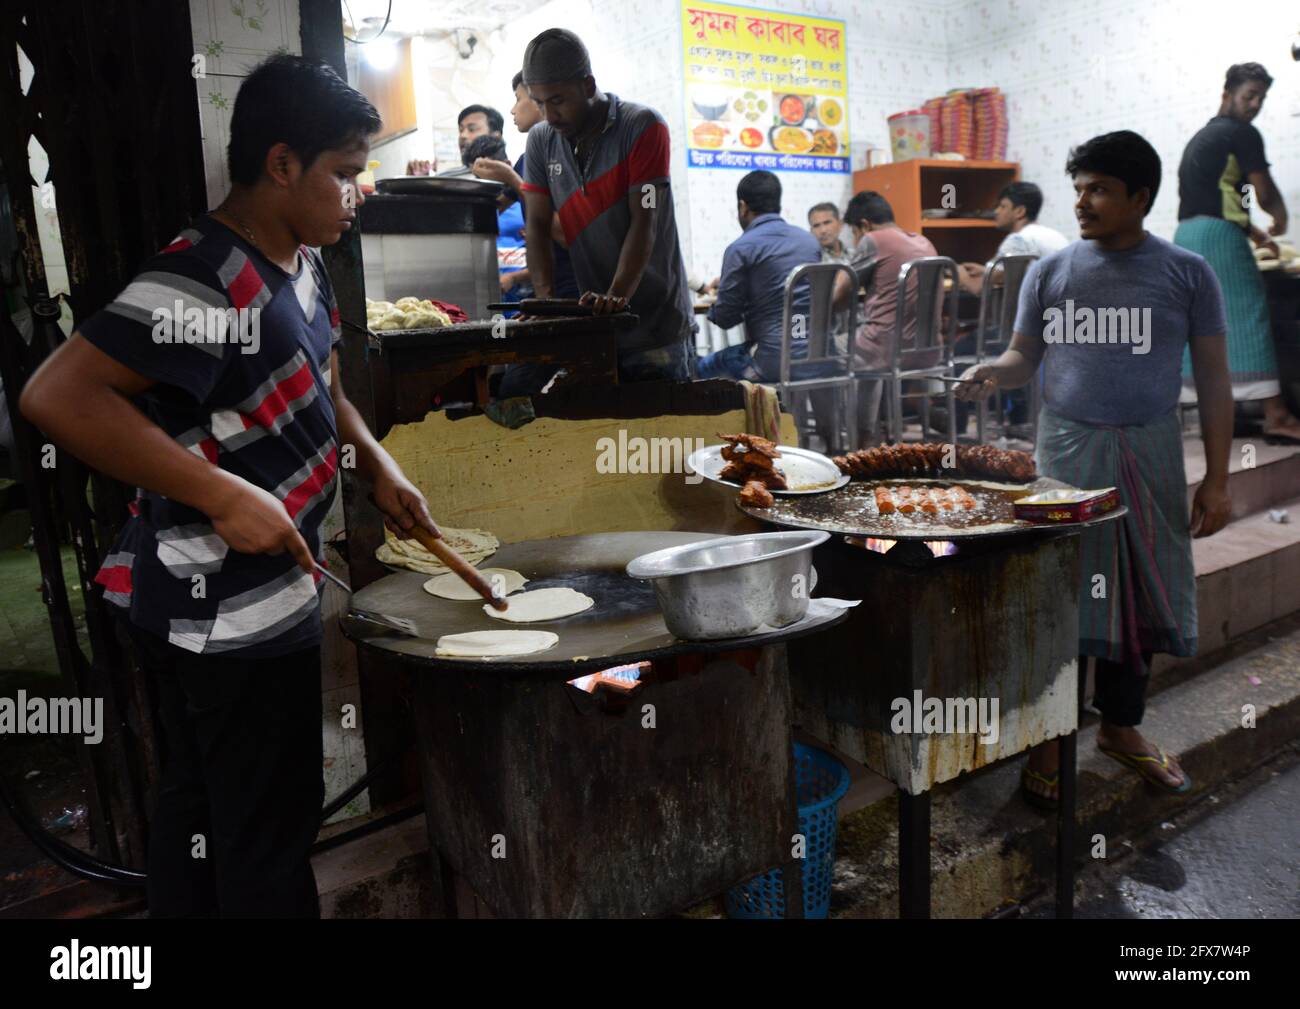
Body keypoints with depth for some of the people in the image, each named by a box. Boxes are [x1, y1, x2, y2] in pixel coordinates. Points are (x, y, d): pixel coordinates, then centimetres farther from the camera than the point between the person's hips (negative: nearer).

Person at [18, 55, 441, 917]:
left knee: (200, 805, 24)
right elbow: (58, 396, -30)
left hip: (256, 596, 9)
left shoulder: (302, 264, 8)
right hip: (230, 613, -9)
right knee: (269, 830, 7)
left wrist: (378, 465, 9)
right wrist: (223, 495, -29)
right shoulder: (208, 282, -23)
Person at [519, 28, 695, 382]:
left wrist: (618, 296, -28)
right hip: (592, 326, 4)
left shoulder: (643, 127, -7)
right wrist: (546, 299, -14)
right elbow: (537, 227, 2)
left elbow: (644, 223, -15)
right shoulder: (541, 140, 7)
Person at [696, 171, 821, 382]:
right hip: (818, 357, 7)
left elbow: (724, 318, -6)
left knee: (704, 368, 14)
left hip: (776, 361, -7)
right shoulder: (810, 240, 12)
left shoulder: (741, 248, -8)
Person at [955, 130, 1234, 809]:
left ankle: (1120, 728, 30)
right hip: (1066, 447, -1)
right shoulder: (1051, 271, 4)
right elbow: (1024, 357, 8)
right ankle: (1048, 740, 15)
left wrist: (1217, 479, 0)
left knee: (1139, 596, 10)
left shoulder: (1186, 273, 2)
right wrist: (993, 373, -17)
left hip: (1148, 453, 1)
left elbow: (1213, 377, 4)